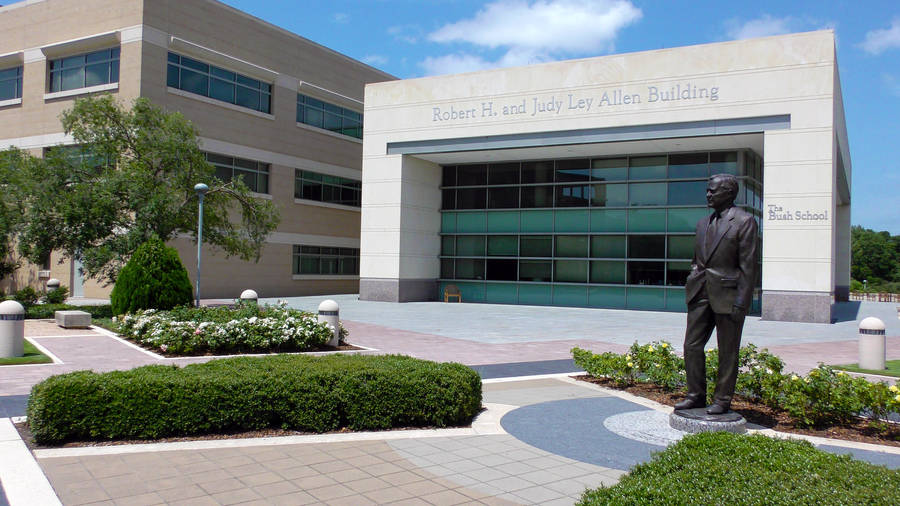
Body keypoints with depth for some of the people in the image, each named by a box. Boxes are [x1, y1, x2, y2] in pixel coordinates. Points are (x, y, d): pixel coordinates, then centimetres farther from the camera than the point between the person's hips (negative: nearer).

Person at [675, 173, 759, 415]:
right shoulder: (703, 223, 14)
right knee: (692, 345, 7)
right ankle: (696, 395, 20)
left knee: (727, 352, 5)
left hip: (726, 295, -6)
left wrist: (740, 303, -14)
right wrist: (691, 288, 12)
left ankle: (722, 400, 16)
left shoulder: (744, 221, -7)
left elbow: (748, 266, -10)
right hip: (701, 293, 7)